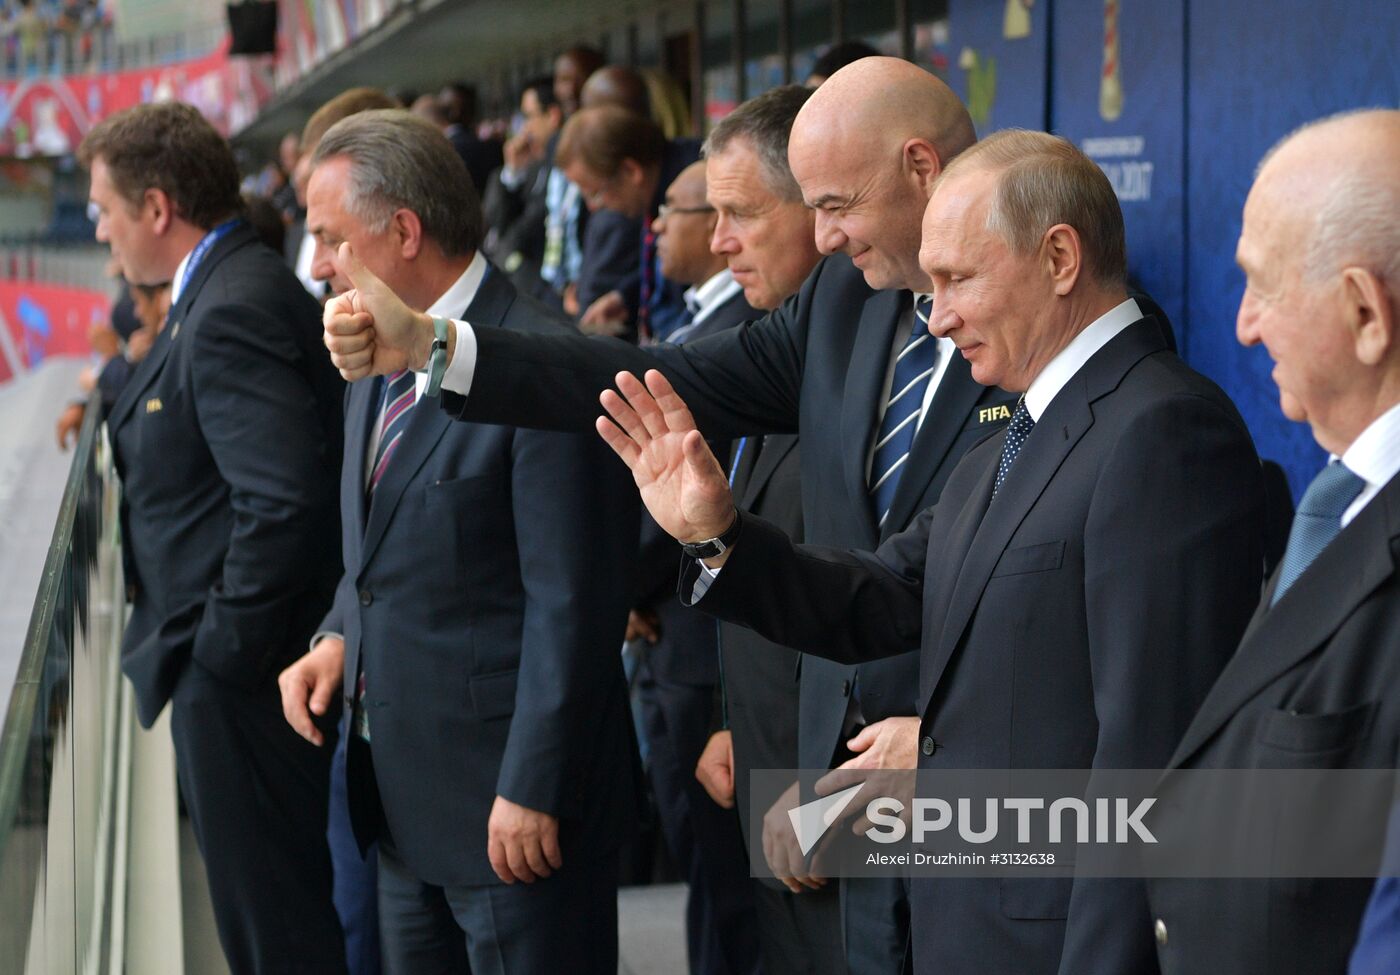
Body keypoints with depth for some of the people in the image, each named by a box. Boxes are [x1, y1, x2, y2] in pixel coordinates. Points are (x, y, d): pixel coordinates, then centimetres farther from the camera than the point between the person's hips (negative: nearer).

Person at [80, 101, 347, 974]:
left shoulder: (232, 314, -20)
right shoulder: (240, 289, 12)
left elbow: (282, 501, -28)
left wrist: (223, 652, -19)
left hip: (241, 677, -10)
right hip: (235, 664, 10)